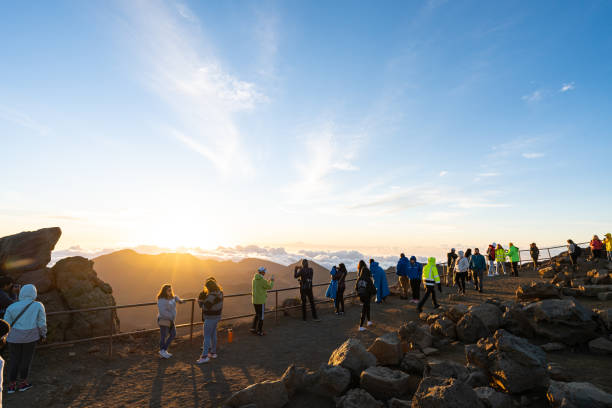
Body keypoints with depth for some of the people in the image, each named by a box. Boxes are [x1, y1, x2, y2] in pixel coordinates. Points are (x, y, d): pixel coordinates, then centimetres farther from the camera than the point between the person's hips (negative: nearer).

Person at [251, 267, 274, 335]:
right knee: (261, 316, 4)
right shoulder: (262, 280, -20)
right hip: (261, 301, -8)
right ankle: (259, 331, 11)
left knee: (257, 314, 21)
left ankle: (253, 329, 20)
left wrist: (269, 280, 21)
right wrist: (272, 281, 9)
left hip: (255, 300, 8)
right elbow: (270, 287, -8)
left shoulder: (254, 279, 6)